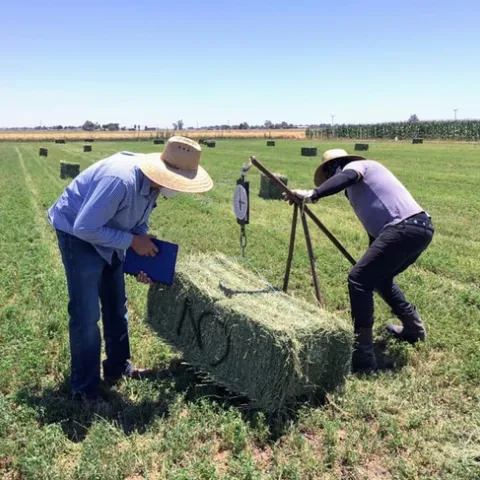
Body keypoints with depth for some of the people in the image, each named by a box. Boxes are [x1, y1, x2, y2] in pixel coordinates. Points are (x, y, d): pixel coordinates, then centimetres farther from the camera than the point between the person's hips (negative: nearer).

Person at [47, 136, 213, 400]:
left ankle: (118, 367, 34)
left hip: (106, 233, 9)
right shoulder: (121, 180, -38)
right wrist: (132, 242, -27)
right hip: (77, 234, -8)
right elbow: (84, 227, -34)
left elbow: (139, 222, 4)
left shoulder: (153, 182, -11)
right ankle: (84, 389, 9)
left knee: (116, 307, 16)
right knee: (87, 314, -7)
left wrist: (144, 256, -10)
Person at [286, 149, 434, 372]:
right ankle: (413, 327, 40)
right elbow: (375, 226, 34)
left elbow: (346, 177, -20)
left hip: (406, 228, -10)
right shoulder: (357, 189, 32)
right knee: (378, 276, 27)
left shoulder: (356, 166, 7)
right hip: (419, 228, 10)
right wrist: (372, 261, 37)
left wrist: (313, 194, -31)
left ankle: (363, 356, -11)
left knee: (359, 279, -11)